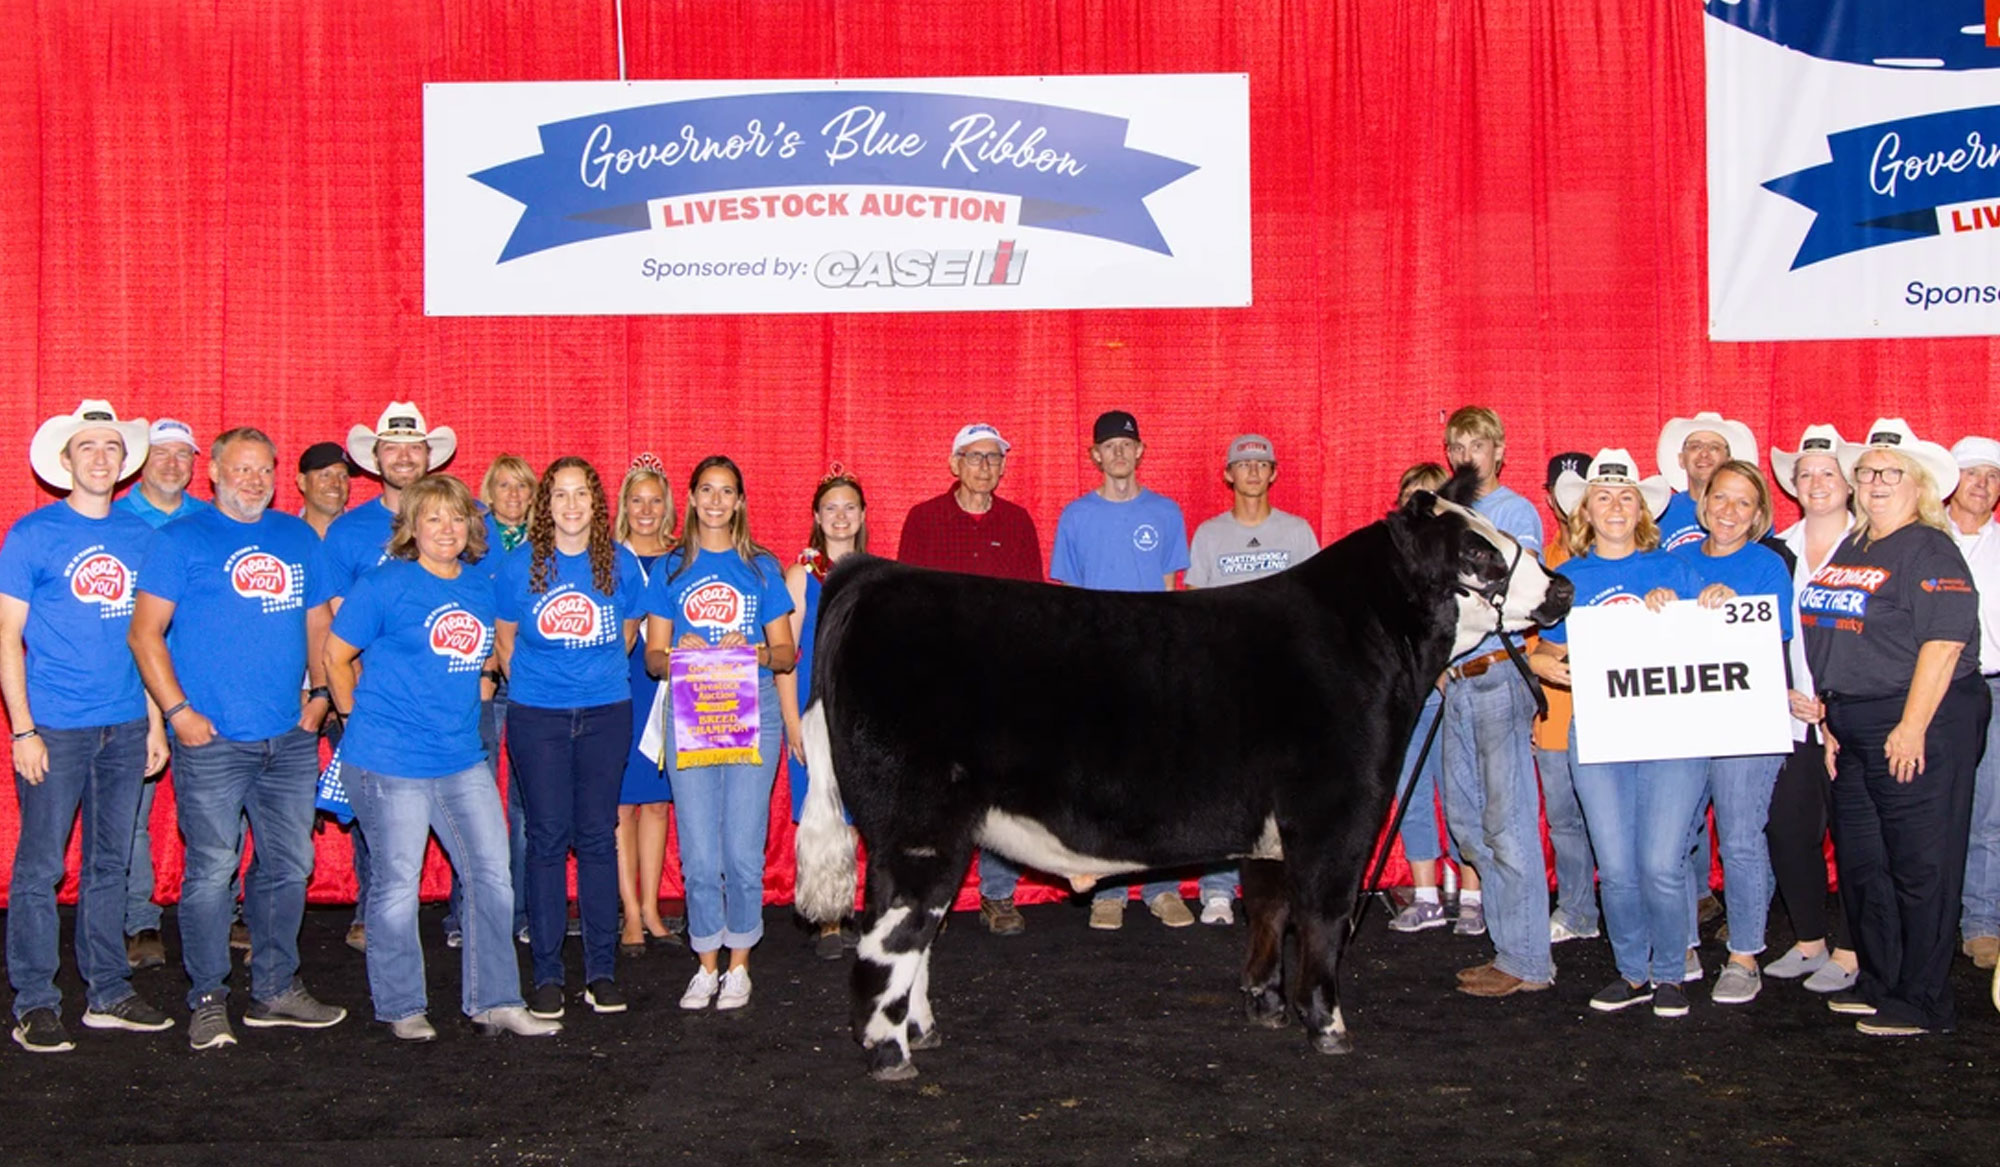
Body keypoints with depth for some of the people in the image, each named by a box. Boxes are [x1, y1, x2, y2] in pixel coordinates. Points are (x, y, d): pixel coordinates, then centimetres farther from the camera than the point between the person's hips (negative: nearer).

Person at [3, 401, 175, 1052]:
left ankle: (108, 995, 20)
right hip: (55, 728, -4)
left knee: (110, 865, 11)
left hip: (125, 726, 4)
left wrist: (155, 720, 11)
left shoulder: (139, 536, 9)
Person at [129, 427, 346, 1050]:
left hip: (291, 740, 5)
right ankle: (208, 1000, 9)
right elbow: (145, 634, -4)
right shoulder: (181, 541, 0)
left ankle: (275, 989, 22)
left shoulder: (299, 537, 14)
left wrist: (319, 691, 8)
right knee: (211, 869, -3)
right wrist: (178, 711, -11)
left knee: (289, 865, 10)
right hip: (212, 742, -5)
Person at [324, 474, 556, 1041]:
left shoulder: (481, 587, 8)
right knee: (397, 885, 3)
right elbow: (336, 657, -2)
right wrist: (361, 719, 2)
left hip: (463, 760, 6)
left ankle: (495, 1003, 17)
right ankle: (401, 1008, 19)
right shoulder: (384, 585, -8)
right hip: (390, 761, -6)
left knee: (492, 875, 6)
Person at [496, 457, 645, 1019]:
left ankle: (602, 971, 11)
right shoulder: (521, 566, -2)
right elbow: (505, 641, 11)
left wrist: (599, 675, 12)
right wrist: (531, 686, 11)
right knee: (547, 838, 0)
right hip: (537, 718, -1)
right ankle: (547, 974, 7)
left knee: (598, 837, 3)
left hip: (606, 714, 1)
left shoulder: (620, 564, 2)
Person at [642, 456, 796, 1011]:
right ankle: (706, 965, 13)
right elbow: (653, 656, 9)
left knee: (744, 850, -2)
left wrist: (757, 653, -13)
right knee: (699, 853, -1)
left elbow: (787, 652, 8)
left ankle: (739, 965, 12)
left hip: (753, 715, 0)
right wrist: (677, 655, -13)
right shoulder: (671, 568, 10)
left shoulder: (761, 568, 9)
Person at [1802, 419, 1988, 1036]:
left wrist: (1912, 727, -21)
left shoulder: (1930, 551, -10)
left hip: (1920, 725, -9)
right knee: (1861, 862, 15)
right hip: (1854, 728, 9)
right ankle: (1877, 982, 28)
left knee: (1920, 867, -2)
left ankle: (1922, 1003, 7)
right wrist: (1828, 721, 15)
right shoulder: (1850, 549, 15)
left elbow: (1944, 642, -18)